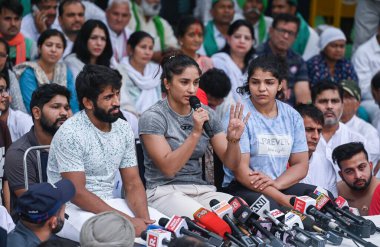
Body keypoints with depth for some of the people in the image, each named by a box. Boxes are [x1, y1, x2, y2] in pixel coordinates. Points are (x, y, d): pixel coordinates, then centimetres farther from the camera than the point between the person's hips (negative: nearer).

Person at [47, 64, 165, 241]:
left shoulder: (124, 129, 3)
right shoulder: (70, 134, -17)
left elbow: (133, 184, 4)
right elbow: (77, 193, -21)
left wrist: (144, 220, -16)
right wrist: (128, 221, -25)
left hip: (109, 204, 6)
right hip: (72, 208, -6)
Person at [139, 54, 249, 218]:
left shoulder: (206, 114, 8)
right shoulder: (151, 118, -7)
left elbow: (231, 163, 6)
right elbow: (168, 169, -16)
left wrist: (233, 139, -16)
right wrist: (196, 133, -23)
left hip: (202, 190, 5)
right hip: (165, 191, -5)